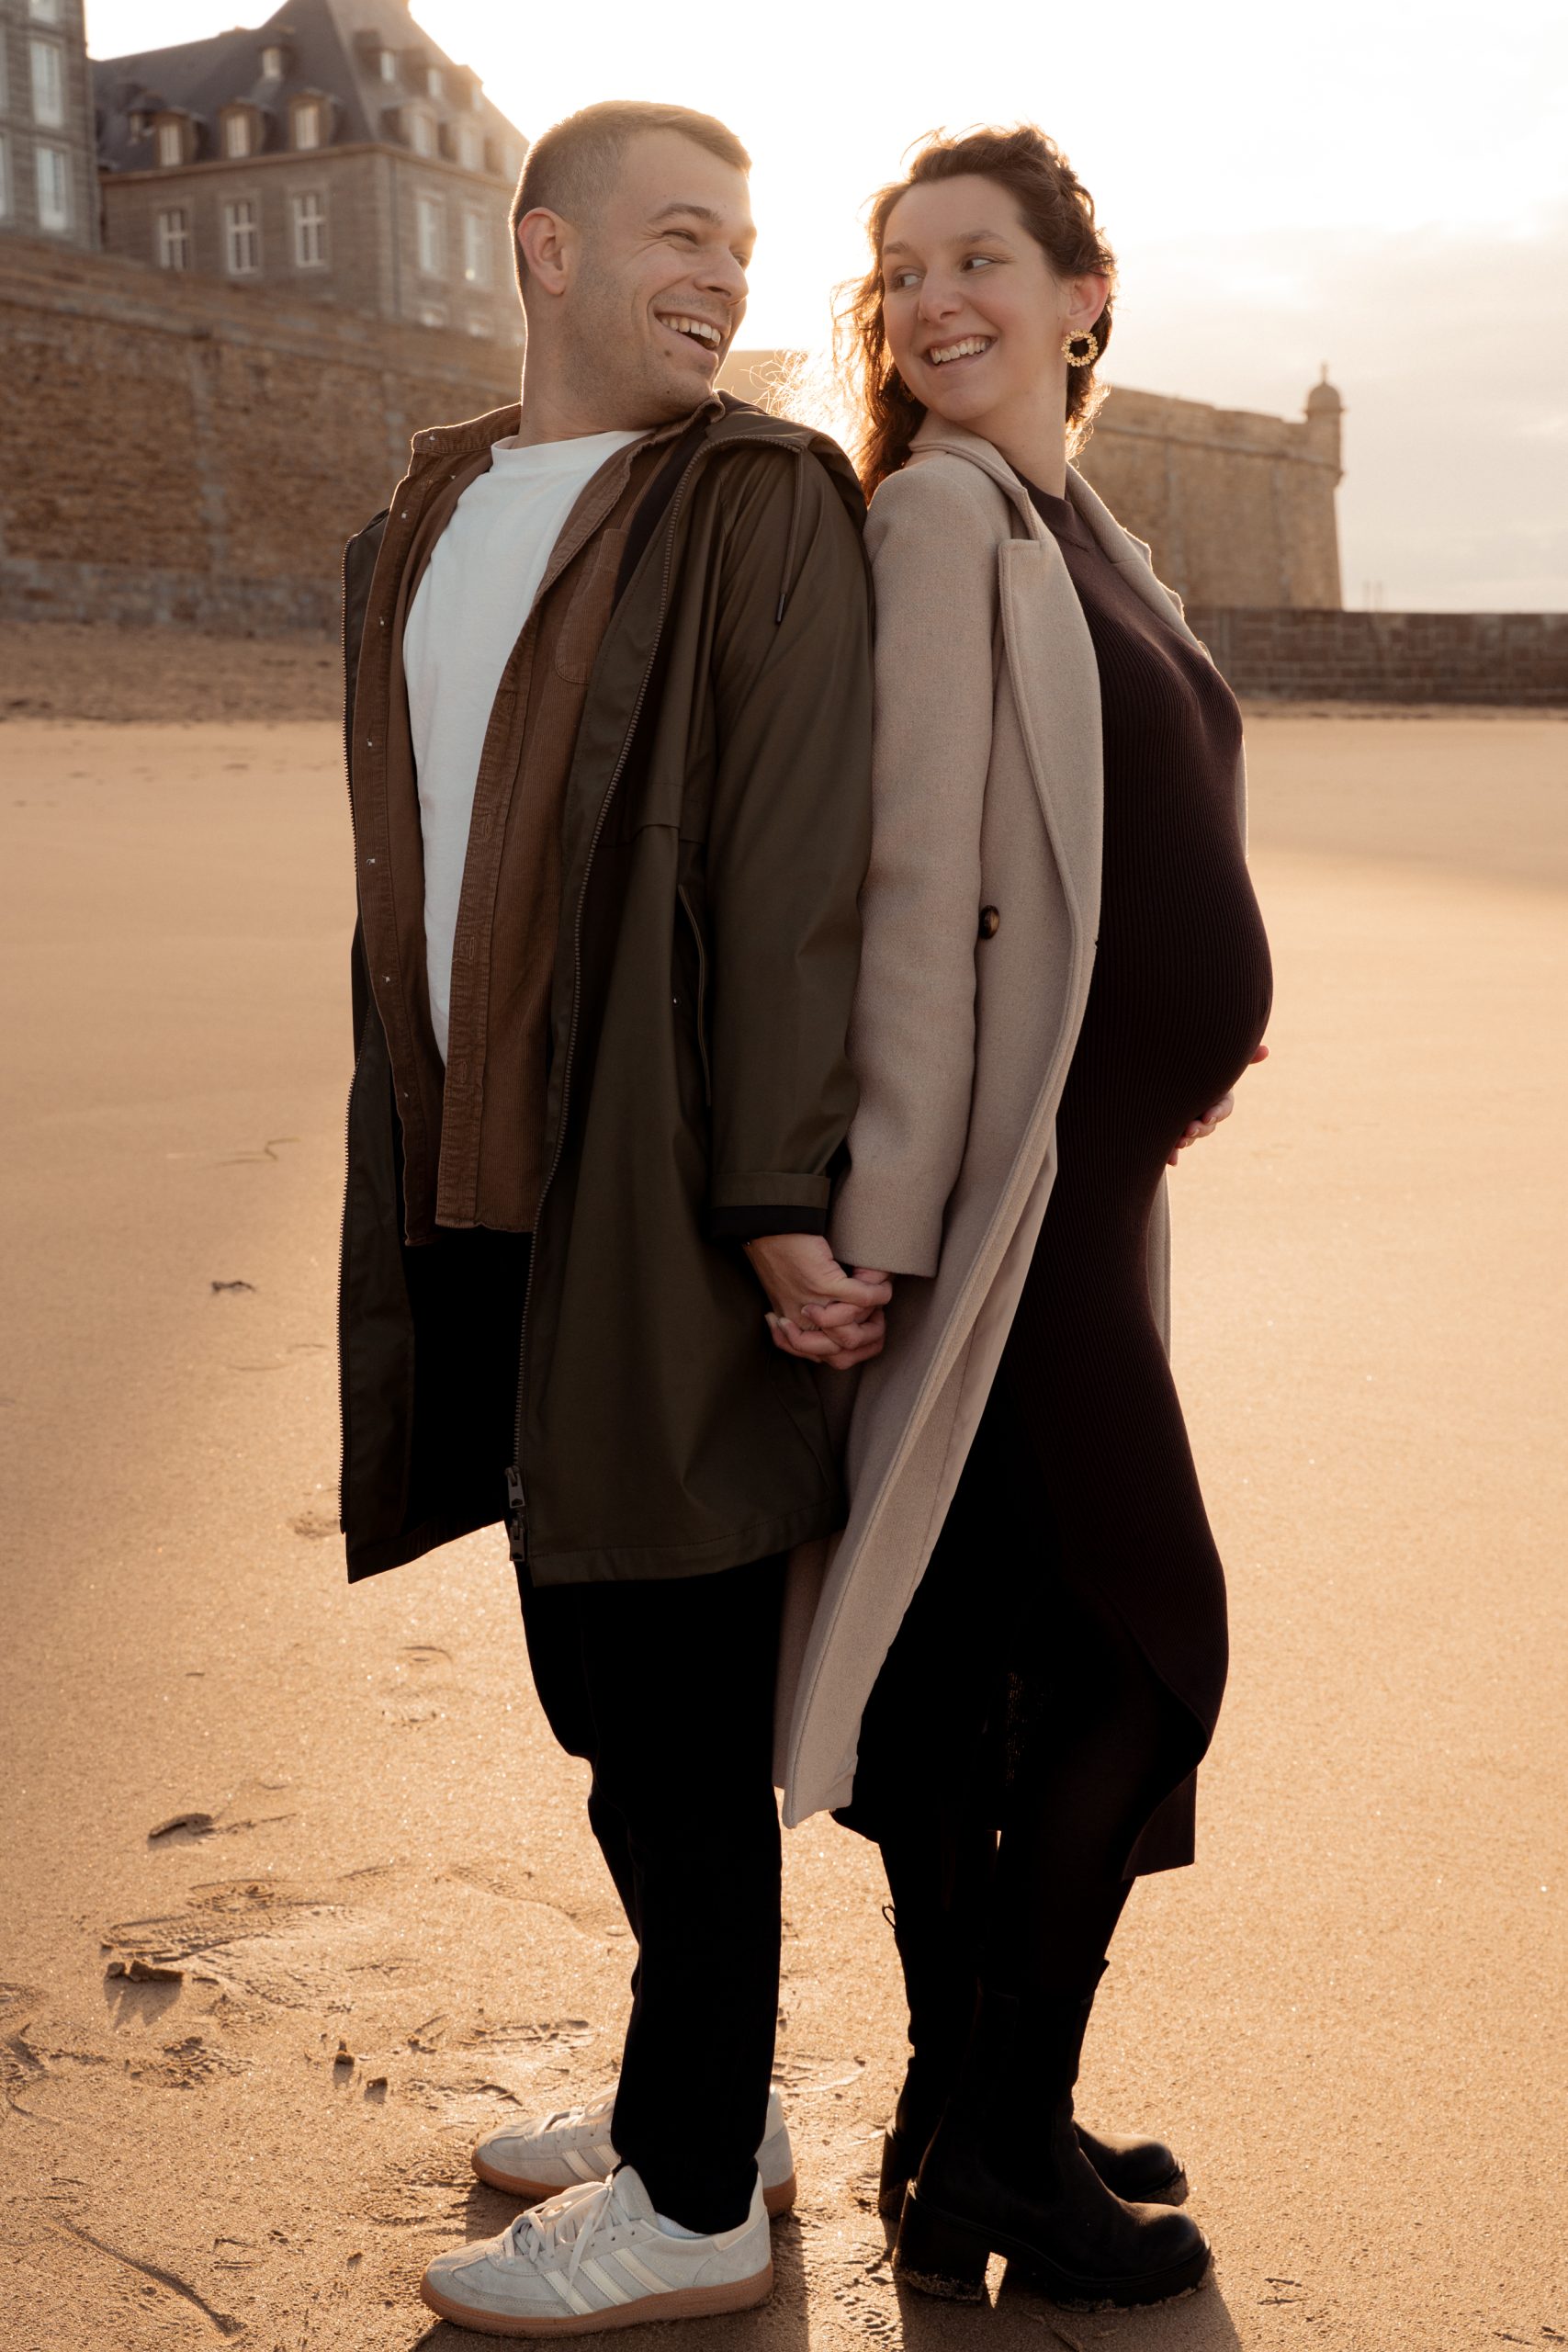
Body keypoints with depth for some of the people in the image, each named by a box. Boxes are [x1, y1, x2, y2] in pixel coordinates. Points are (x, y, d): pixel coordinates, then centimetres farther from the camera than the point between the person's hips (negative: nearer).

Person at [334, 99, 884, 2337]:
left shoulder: (762, 505, -6)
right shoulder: (430, 516, 15)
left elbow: (797, 862, -14)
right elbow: (419, 860, 16)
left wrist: (776, 1197, -20)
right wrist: (411, 1176, 14)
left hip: (658, 1206, -7)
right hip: (488, 1202, 7)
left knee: (673, 1706, 1)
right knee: (598, 1676, 15)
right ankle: (701, 2096, 34)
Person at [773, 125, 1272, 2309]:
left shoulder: (1085, 532, 18)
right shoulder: (942, 510, -9)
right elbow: (913, 884, -18)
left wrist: (1191, 1046, 10)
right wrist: (887, 1214, -21)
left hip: (1090, 1166, 8)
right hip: (1004, 1170, -8)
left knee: (992, 1652, 13)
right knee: (1148, 1633, -3)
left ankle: (975, 2126, 26)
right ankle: (1003, 2140, 13)